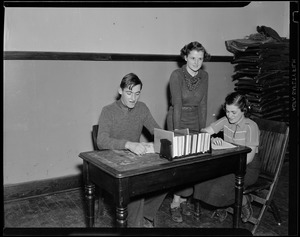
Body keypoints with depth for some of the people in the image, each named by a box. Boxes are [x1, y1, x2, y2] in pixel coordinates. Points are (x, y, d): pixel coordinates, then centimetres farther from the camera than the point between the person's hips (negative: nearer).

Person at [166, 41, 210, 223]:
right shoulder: (177, 75, -15)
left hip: (195, 122, 5)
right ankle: (177, 203, 4)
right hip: (177, 121, -5)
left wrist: (203, 129, -1)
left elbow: (203, 104, 3)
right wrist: (177, 132, -23)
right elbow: (177, 105, -20)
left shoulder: (204, 76, 2)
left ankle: (182, 199, 16)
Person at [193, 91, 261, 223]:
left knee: (221, 186, -27)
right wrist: (212, 139, -26)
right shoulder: (225, 121, 0)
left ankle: (244, 200, 5)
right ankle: (221, 208, 8)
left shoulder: (250, 126, -15)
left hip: (247, 167, -5)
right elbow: (204, 132, -5)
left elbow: (249, 157, -18)